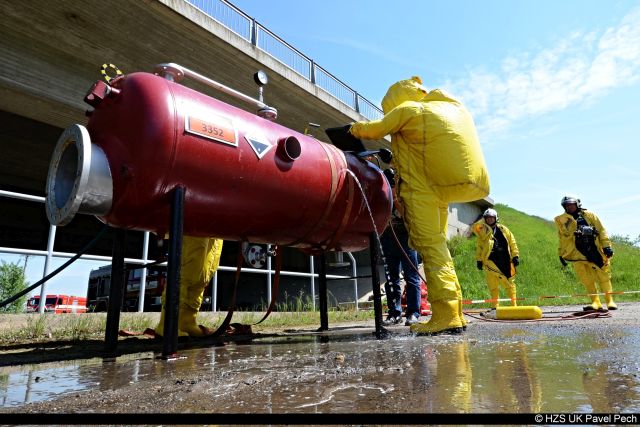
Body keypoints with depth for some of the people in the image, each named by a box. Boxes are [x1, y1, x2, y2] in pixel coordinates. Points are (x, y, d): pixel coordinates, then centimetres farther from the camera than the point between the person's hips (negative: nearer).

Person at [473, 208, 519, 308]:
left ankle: (514, 304, 18)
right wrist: (479, 260, 3)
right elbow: (479, 247, 8)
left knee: (510, 283, 6)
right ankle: (495, 306, 11)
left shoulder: (503, 229, 9)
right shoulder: (483, 232, 8)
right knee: (493, 285, 3)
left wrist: (515, 256, 3)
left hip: (505, 260, 1)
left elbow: (512, 242, 9)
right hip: (491, 261, -1)